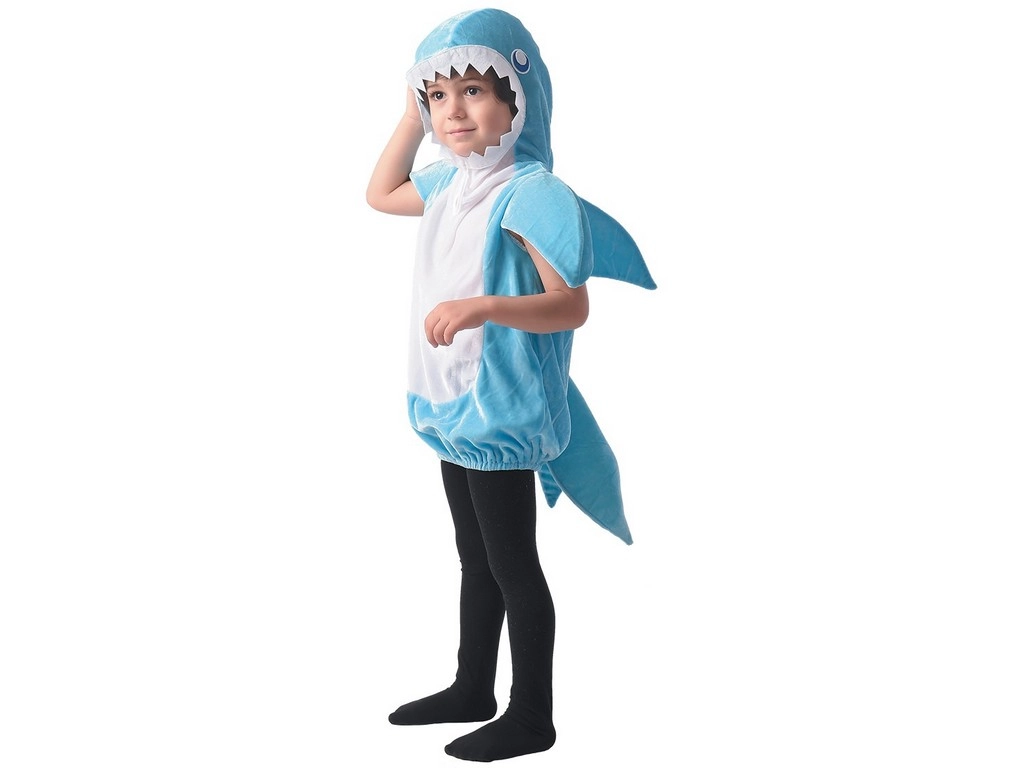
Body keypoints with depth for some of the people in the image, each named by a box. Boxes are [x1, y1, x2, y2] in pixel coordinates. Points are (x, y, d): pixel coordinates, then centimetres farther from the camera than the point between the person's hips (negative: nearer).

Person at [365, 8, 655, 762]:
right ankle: (473, 688, 34)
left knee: (512, 564, 2)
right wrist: (412, 117, 16)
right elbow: (380, 193, 28)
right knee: (475, 557, 20)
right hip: (452, 402, 9)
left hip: (502, 407, -9)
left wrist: (483, 305, -37)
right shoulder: (448, 183, 8)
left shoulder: (530, 192, -19)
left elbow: (571, 305, -23)